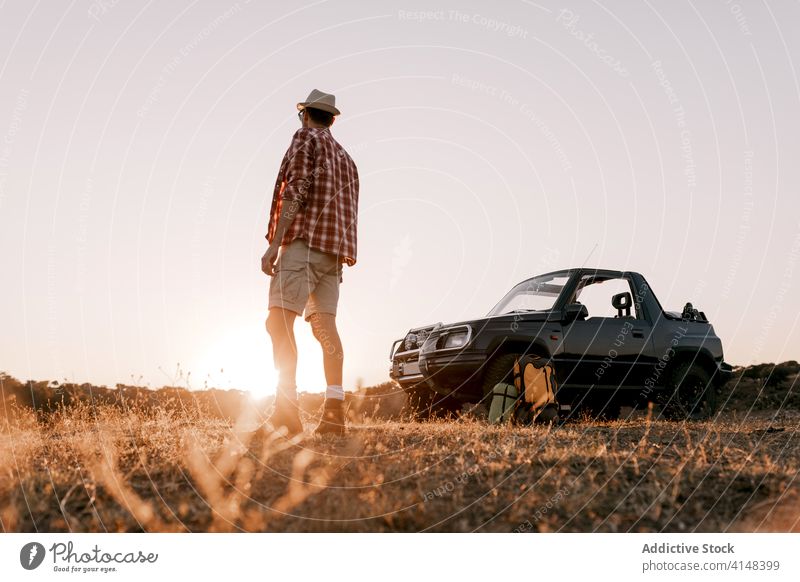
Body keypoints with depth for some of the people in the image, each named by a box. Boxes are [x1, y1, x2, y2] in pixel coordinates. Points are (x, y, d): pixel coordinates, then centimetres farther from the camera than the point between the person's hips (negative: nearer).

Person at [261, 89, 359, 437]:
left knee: (279, 320, -14)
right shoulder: (345, 157, 27)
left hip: (304, 241, -8)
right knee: (325, 326, 1)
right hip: (334, 250, 8)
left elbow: (295, 193, -10)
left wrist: (274, 244, -14)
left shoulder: (305, 139, 4)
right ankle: (334, 413, -7)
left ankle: (286, 411, -24)